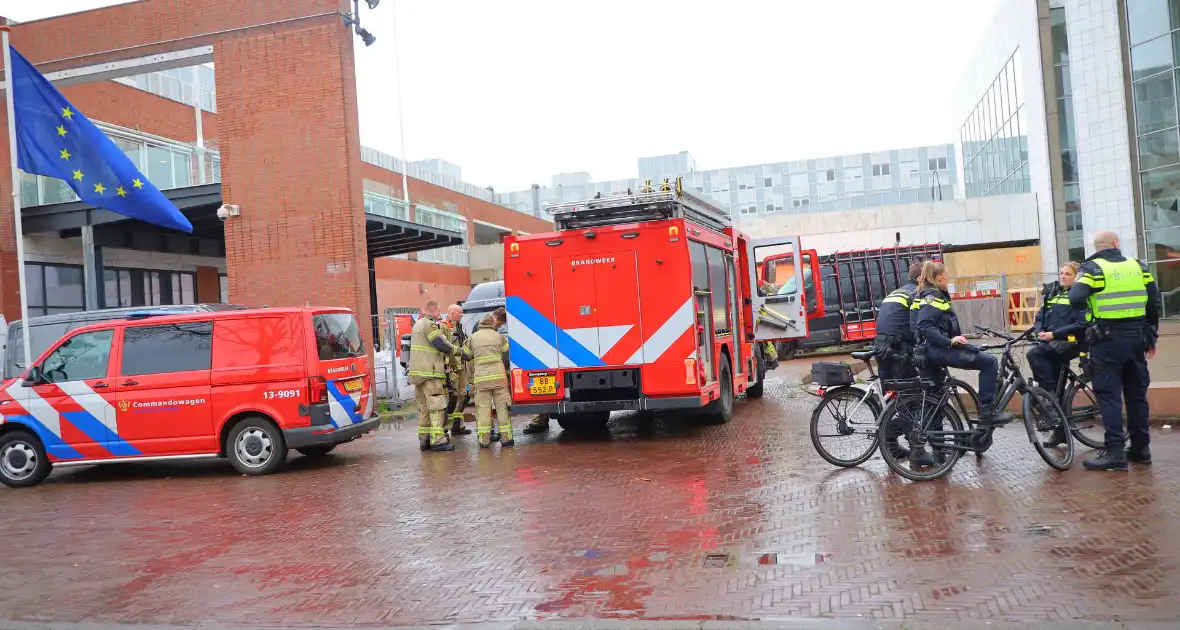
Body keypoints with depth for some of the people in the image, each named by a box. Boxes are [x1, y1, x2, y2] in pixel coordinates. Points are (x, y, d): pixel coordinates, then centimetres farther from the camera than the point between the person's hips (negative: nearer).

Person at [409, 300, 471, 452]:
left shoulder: (417, 324, 21)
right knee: (437, 406, -9)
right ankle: (437, 440, -13)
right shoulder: (430, 324, -11)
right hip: (429, 373, -10)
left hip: (417, 372, 10)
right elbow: (442, 345, -19)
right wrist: (458, 351, -5)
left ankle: (424, 439, 15)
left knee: (424, 407, 12)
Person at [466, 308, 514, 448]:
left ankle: (484, 439, 1)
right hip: (499, 377, 0)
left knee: (483, 408, 3)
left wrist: (471, 380, 23)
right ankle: (506, 438, 7)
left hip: (480, 378, 0)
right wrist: (508, 374, 25)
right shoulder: (499, 336, 10)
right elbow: (507, 357, 13)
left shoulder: (472, 338, 10)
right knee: (502, 407, 5)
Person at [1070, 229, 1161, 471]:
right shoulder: (1138, 266, 8)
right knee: (1137, 393, 14)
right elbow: (1155, 303, 9)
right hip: (1136, 338, 5)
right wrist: (1151, 337, 18)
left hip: (1108, 340, -5)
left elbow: (1076, 300, -20)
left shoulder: (1093, 268, -7)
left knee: (1109, 395, -3)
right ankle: (1141, 447, 21)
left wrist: (1089, 303, 4)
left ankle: (1115, 451, -7)